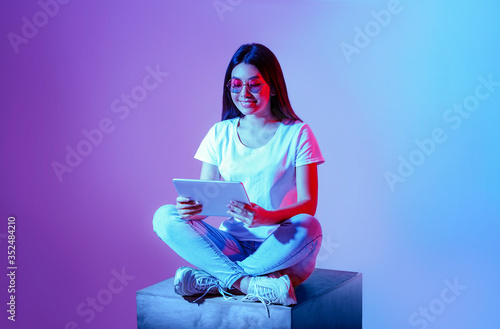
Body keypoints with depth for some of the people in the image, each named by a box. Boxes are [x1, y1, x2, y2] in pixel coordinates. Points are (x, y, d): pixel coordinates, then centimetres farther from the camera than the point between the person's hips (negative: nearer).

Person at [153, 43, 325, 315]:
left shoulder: (297, 134, -1)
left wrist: (267, 217, -30)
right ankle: (251, 283, -30)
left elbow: (308, 203, -9)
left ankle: (215, 279, -21)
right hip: (231, 245, 2)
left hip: (282, 247, -2)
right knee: (164, 217, -19)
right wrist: (191, 207, -21)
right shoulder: (220, 134, 8)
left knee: (307, 227, -36)